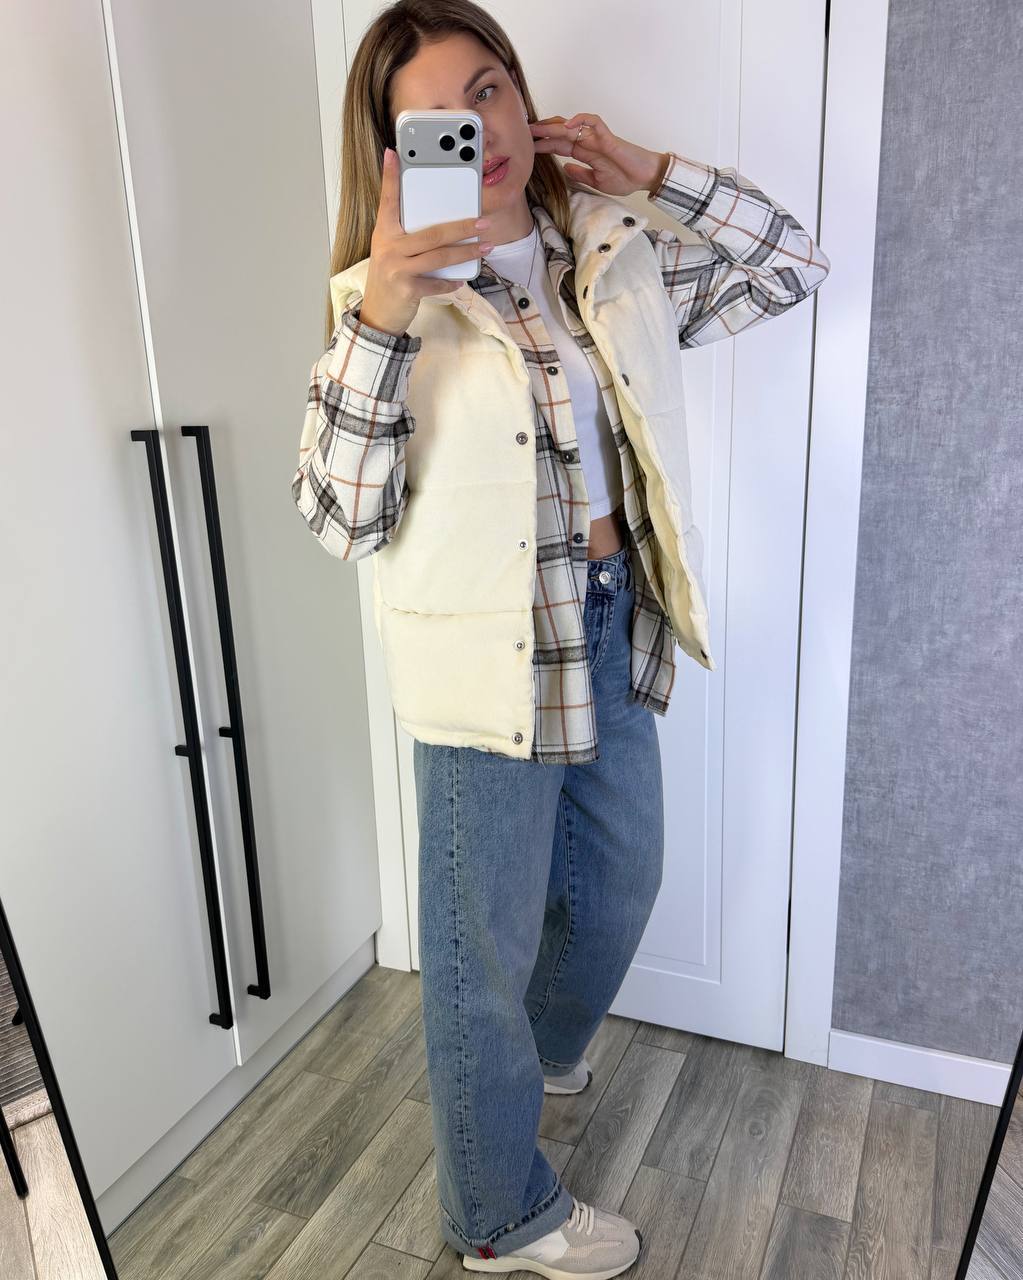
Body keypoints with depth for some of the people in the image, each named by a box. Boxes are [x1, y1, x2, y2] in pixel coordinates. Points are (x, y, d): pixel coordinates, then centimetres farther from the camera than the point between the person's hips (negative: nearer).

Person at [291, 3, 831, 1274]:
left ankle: (541, 1052, 58)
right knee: (487, 938, 9)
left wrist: (653, 171, 1)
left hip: (614, 628, 7)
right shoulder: (392, 296, -10)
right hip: (490, 657, -6)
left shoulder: (611, 258, 4)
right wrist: (377, 316, -29)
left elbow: (793, 265, 11)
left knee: (619, 879, 25)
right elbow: (341, 516, -18)